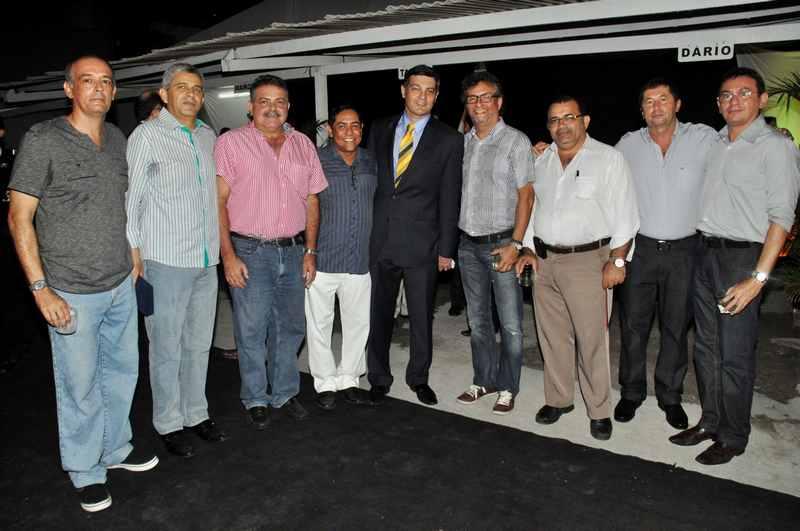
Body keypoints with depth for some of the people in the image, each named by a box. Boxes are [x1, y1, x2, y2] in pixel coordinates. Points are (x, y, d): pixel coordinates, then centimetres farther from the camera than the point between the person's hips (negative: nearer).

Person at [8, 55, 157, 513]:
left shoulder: (118, 139, 6)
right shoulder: (43, 140, -11)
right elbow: (19, 217, -10)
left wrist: (133, 261, 12)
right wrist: (40, 288, -16)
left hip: (122, 284, 6)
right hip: (72, 293, -6)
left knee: (122, 371, 18)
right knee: (80, 385, 6)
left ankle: (116, 448, 38)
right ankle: (86, 471, 26)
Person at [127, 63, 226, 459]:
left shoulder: (208, 136, 12)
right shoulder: (148, 135, -5)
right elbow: (130, 196, -5)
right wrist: (133, 251, -9)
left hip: (206, 261, 6)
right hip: (165, 262, -5)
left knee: (199, 344, 14)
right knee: (167, 348, 4)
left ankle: (195, 413, 29)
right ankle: (168, 423, 20)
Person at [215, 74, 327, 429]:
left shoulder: (303, 145, 9)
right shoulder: (231, 143, -3)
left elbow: (312, 200, 11)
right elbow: (219, 201, -6)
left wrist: (310, 251, 6)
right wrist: (228, 255, -13)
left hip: (293, 252, 4)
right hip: (250, 253, -4)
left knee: (290, 328, 13)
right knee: (251, 331, 4)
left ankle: (285, 393, 29)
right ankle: (256, 399, 22)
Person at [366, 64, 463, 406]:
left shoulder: (449, 140, 0)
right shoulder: (380, 130, 8)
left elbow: (450, 198, -2)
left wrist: (446, 249, -5)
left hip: (421, 243, -2)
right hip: (380, 238, 2)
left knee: (421, 316, 9)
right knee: (379, 313, 11)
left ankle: (418, 377, 29)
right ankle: (379, 378, 28)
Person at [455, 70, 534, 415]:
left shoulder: (516, 141, -5)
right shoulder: (463, 142, 10)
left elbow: (526, 195, -8)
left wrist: (515, 244, -16)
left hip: (501, 242, -5)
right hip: (468, 243, 5)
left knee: (510, 323, 1)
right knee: (477, 318, 14)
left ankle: (507, 387, 16)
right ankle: (484, 380, 27)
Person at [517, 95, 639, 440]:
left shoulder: (608, 159, -3)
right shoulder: (542, 162, 13)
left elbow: (624, 214, -6)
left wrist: (617, 260, -11)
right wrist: (529, 250, 10)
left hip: (587, 260, -5)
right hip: (544, 260, 5)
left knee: (592, 340, -3)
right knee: (552, 336, 11)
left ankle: (599, 411, 12)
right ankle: (558, 399, 27)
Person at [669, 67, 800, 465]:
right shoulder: (715, 143, 12)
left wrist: (758, 278, -19)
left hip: (742, 257, -6)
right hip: (705, 253, 6)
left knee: (735, 357, 0)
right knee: (706, 348, 13)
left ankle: (733, 438, 16)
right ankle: (710, 422, 28)